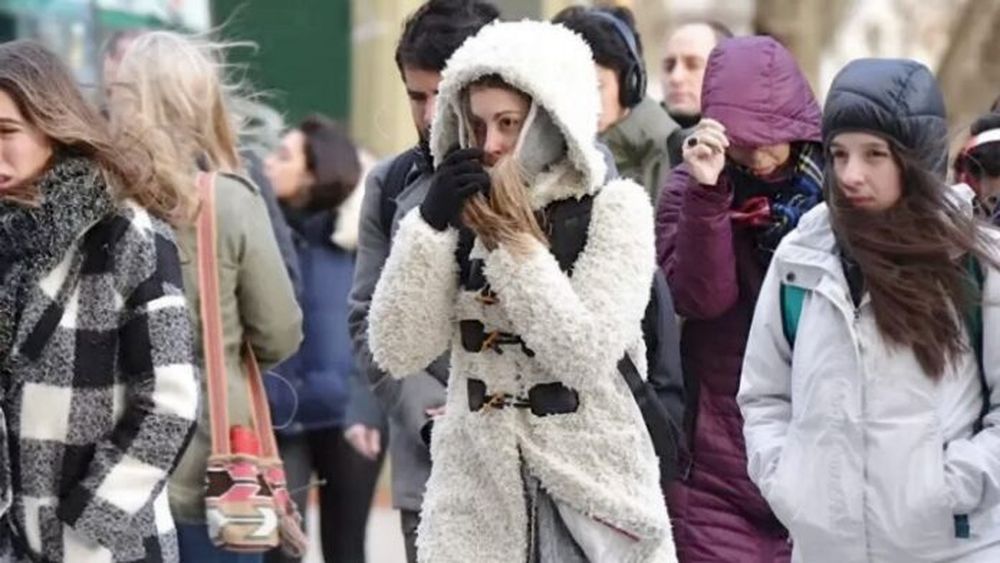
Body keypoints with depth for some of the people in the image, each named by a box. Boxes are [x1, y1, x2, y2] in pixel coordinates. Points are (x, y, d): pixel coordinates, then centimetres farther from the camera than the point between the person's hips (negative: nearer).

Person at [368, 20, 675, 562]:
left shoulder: (614, 207, -5)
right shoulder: (460, 209, 6)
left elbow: (587, 357, -17)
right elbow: (395, 352, -4)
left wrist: (510, 238, -18)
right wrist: (430, 224, -12)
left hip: (588, 485, -3)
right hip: (474, 491, 3)